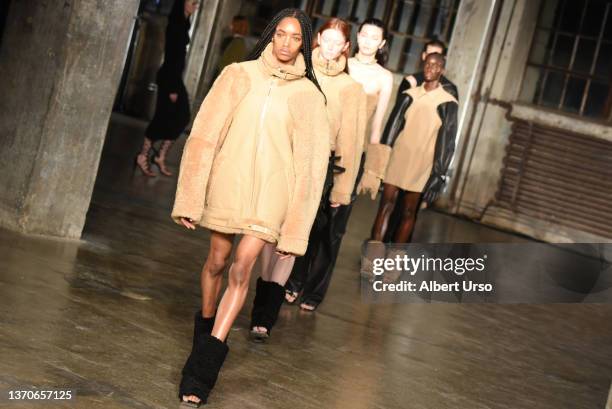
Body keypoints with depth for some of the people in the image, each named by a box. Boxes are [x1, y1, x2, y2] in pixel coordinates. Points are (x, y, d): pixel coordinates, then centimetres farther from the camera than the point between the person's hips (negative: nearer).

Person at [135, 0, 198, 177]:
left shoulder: (182, 23, 12)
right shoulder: (176, 24, -15)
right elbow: (172, 56, -19)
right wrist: (172, 88, -21)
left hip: (174, 78, 9)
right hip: (169, 78, -9)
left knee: (182, 116, 7)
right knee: (163, 118, -4)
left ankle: (160, 157, 11)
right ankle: (143, 156, 6)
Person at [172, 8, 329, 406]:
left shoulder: (309, 95, 1)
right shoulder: (238, 75, 2)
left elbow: (310, 160, 3)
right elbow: (205, 134, 1)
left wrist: (295, 228, 1)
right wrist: (190, 199, -3)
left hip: (270, 190, -1)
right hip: (228, 181, 1)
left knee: (241, 269, -11)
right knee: (217, 261, 12)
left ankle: (205, 363, -8)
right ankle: (205, 325, 39)